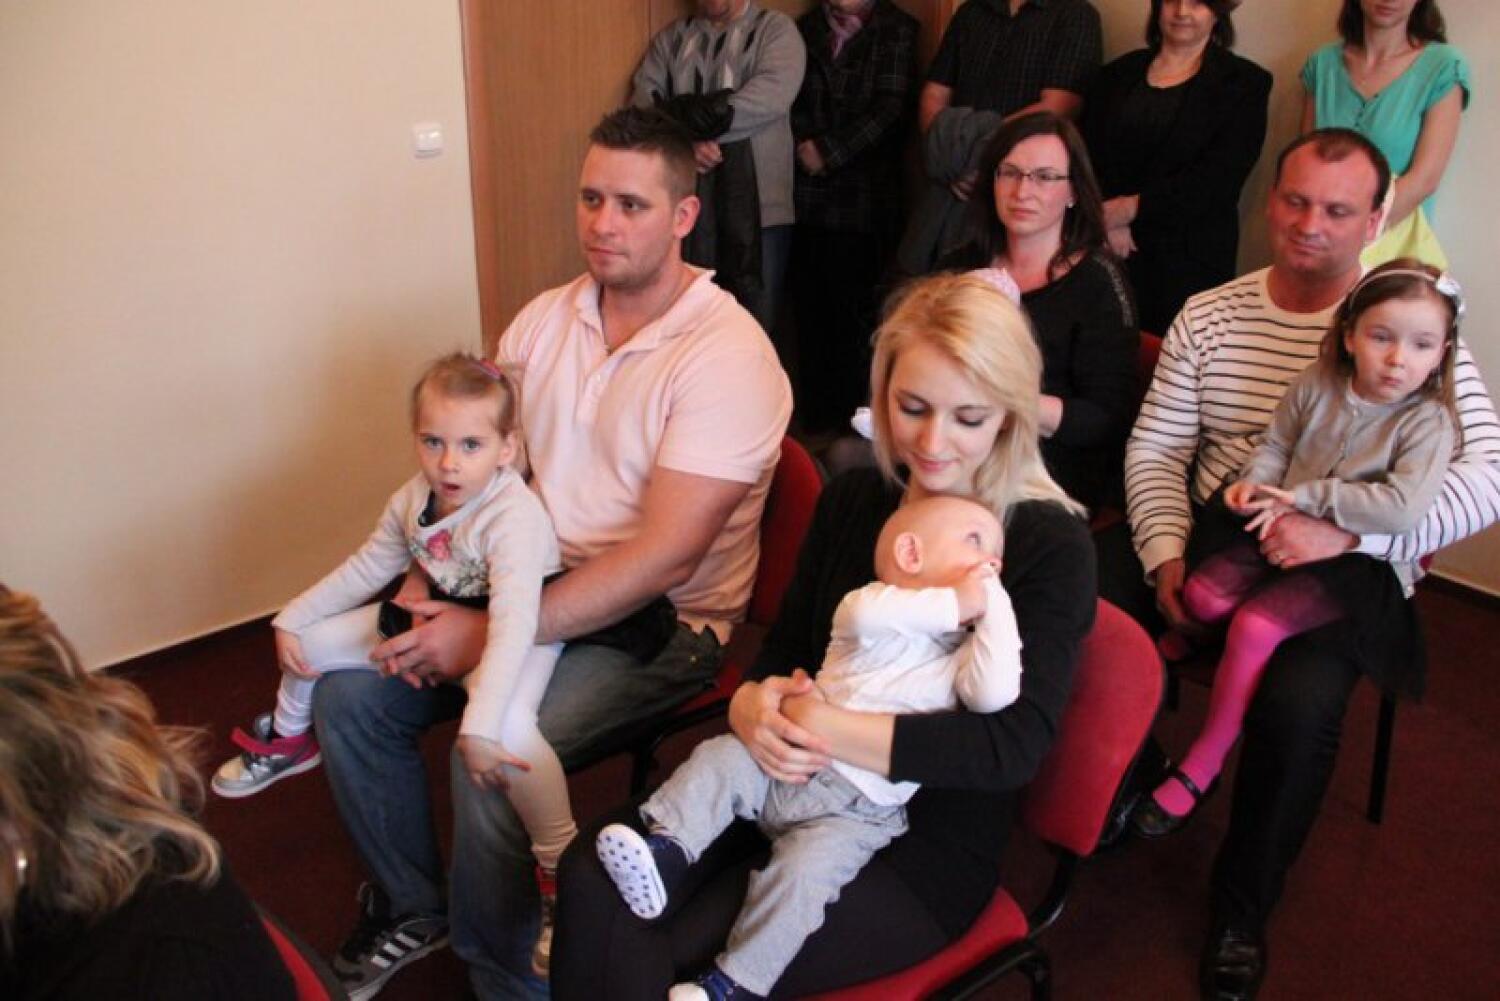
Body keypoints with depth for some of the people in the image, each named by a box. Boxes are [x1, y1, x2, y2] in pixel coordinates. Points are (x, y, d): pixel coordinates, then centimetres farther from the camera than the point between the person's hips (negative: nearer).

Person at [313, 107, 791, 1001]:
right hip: (528, 587, 7)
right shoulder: (544, 320, 6)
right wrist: (426, 591, -8)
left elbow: (663, 559, -23)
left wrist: (491, 634, -23)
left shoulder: (728, 356, -17)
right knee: (349, 692, -5)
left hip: (659, 625, -7)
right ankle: (409, 905, 19)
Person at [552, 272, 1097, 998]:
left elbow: (1013, 748, -21)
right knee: (593, 881, -20)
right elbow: (784, 647, 9)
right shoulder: (851, 501, 6)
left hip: (925, 850, -5)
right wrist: (753, 706, -16)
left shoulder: (1052, 547, -11)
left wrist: (825, 728, -28)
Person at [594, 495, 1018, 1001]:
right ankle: (665, 852, -13)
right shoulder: (871, 603, 2)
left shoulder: (962, 653, 3)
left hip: (856, 809, -3)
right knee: (721, 758, -14)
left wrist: (994, 603, -14)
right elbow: (864, 614, -24)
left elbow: (994, 693, -19)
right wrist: (956, 604, -19)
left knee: (800, 873, -22)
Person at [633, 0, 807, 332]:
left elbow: (774, 92, -12)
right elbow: (644, 99, 3)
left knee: (755, 321, 0)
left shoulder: (776, 29, 5)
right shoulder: (671, 37, 15)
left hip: (757, 203, -3)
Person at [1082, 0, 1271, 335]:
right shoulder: (1118, 74, 14)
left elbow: (1218, 178, -7)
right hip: (1109, 251, 3)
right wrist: (1107, 218, -12)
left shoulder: (1245, 83, 4)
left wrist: (1132, 208, -14)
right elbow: (1085, 153, 5)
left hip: (1190, 257, -2)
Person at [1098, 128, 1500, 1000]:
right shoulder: (1208, 316, 7)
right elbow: (1155, 448, 6)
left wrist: (1345, 532, -27)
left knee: (1299, 701, -31)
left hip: (1345, 567, -3)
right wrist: (1166, 552, -13)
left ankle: (1244, 907, -3)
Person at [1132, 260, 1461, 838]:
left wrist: (1303, 496, -23)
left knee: (1255, 626, -23)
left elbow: (1403, 509, -27)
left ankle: (1203, 763, -7)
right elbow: (1276, 445, 13)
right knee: (1204, 595, -20)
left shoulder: (1426, 422, -13)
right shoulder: (1316, 385, 0)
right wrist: (1255, 483, -10)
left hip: (1358, 560, -4)